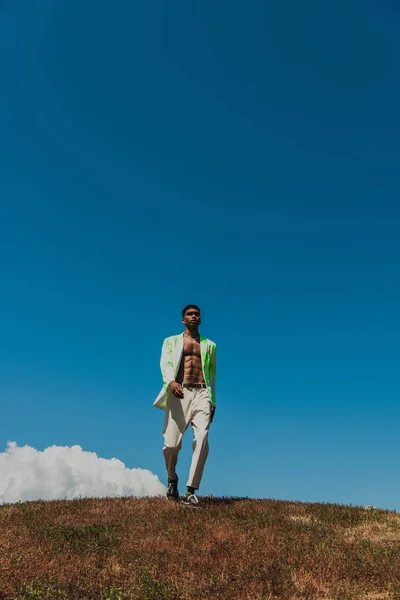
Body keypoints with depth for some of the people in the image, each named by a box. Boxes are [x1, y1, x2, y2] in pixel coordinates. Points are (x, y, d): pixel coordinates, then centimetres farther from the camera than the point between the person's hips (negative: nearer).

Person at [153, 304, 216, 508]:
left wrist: (212, 401, 14)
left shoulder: (209, 345, 23)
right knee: (171, 443, -5)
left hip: (202, 394, 1)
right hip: (179, 394, -1)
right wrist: (171, 382, -23)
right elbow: (165, 363, -2)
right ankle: (172, 479, 26)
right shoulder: (171, 341, 17)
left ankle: (190, 491, -13)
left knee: (202, 439, -19)